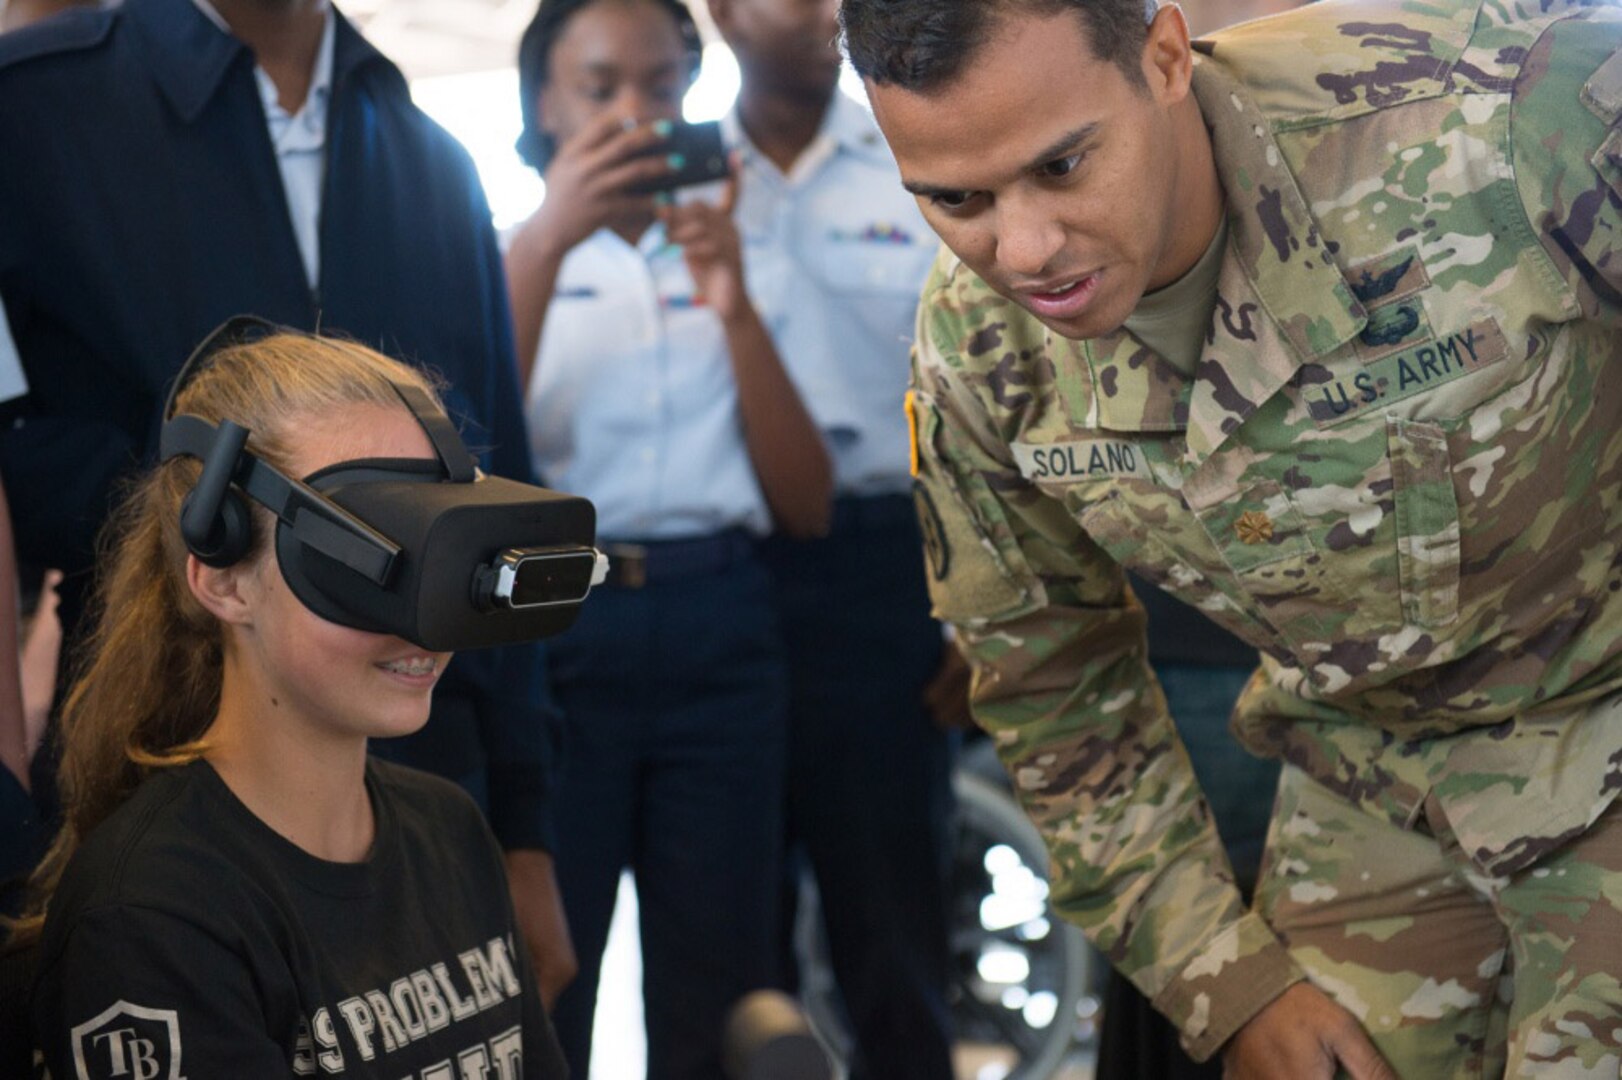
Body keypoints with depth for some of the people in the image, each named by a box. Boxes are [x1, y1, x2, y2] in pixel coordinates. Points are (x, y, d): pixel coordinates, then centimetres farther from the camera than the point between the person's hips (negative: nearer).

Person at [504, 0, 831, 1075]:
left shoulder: (729, 264, 15)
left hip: (718, 634, 2)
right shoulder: (507, 261, 9)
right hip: (548, 629, -2)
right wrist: (547, 241, -15)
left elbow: (806, 506, 6)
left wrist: (734, 309, -8)